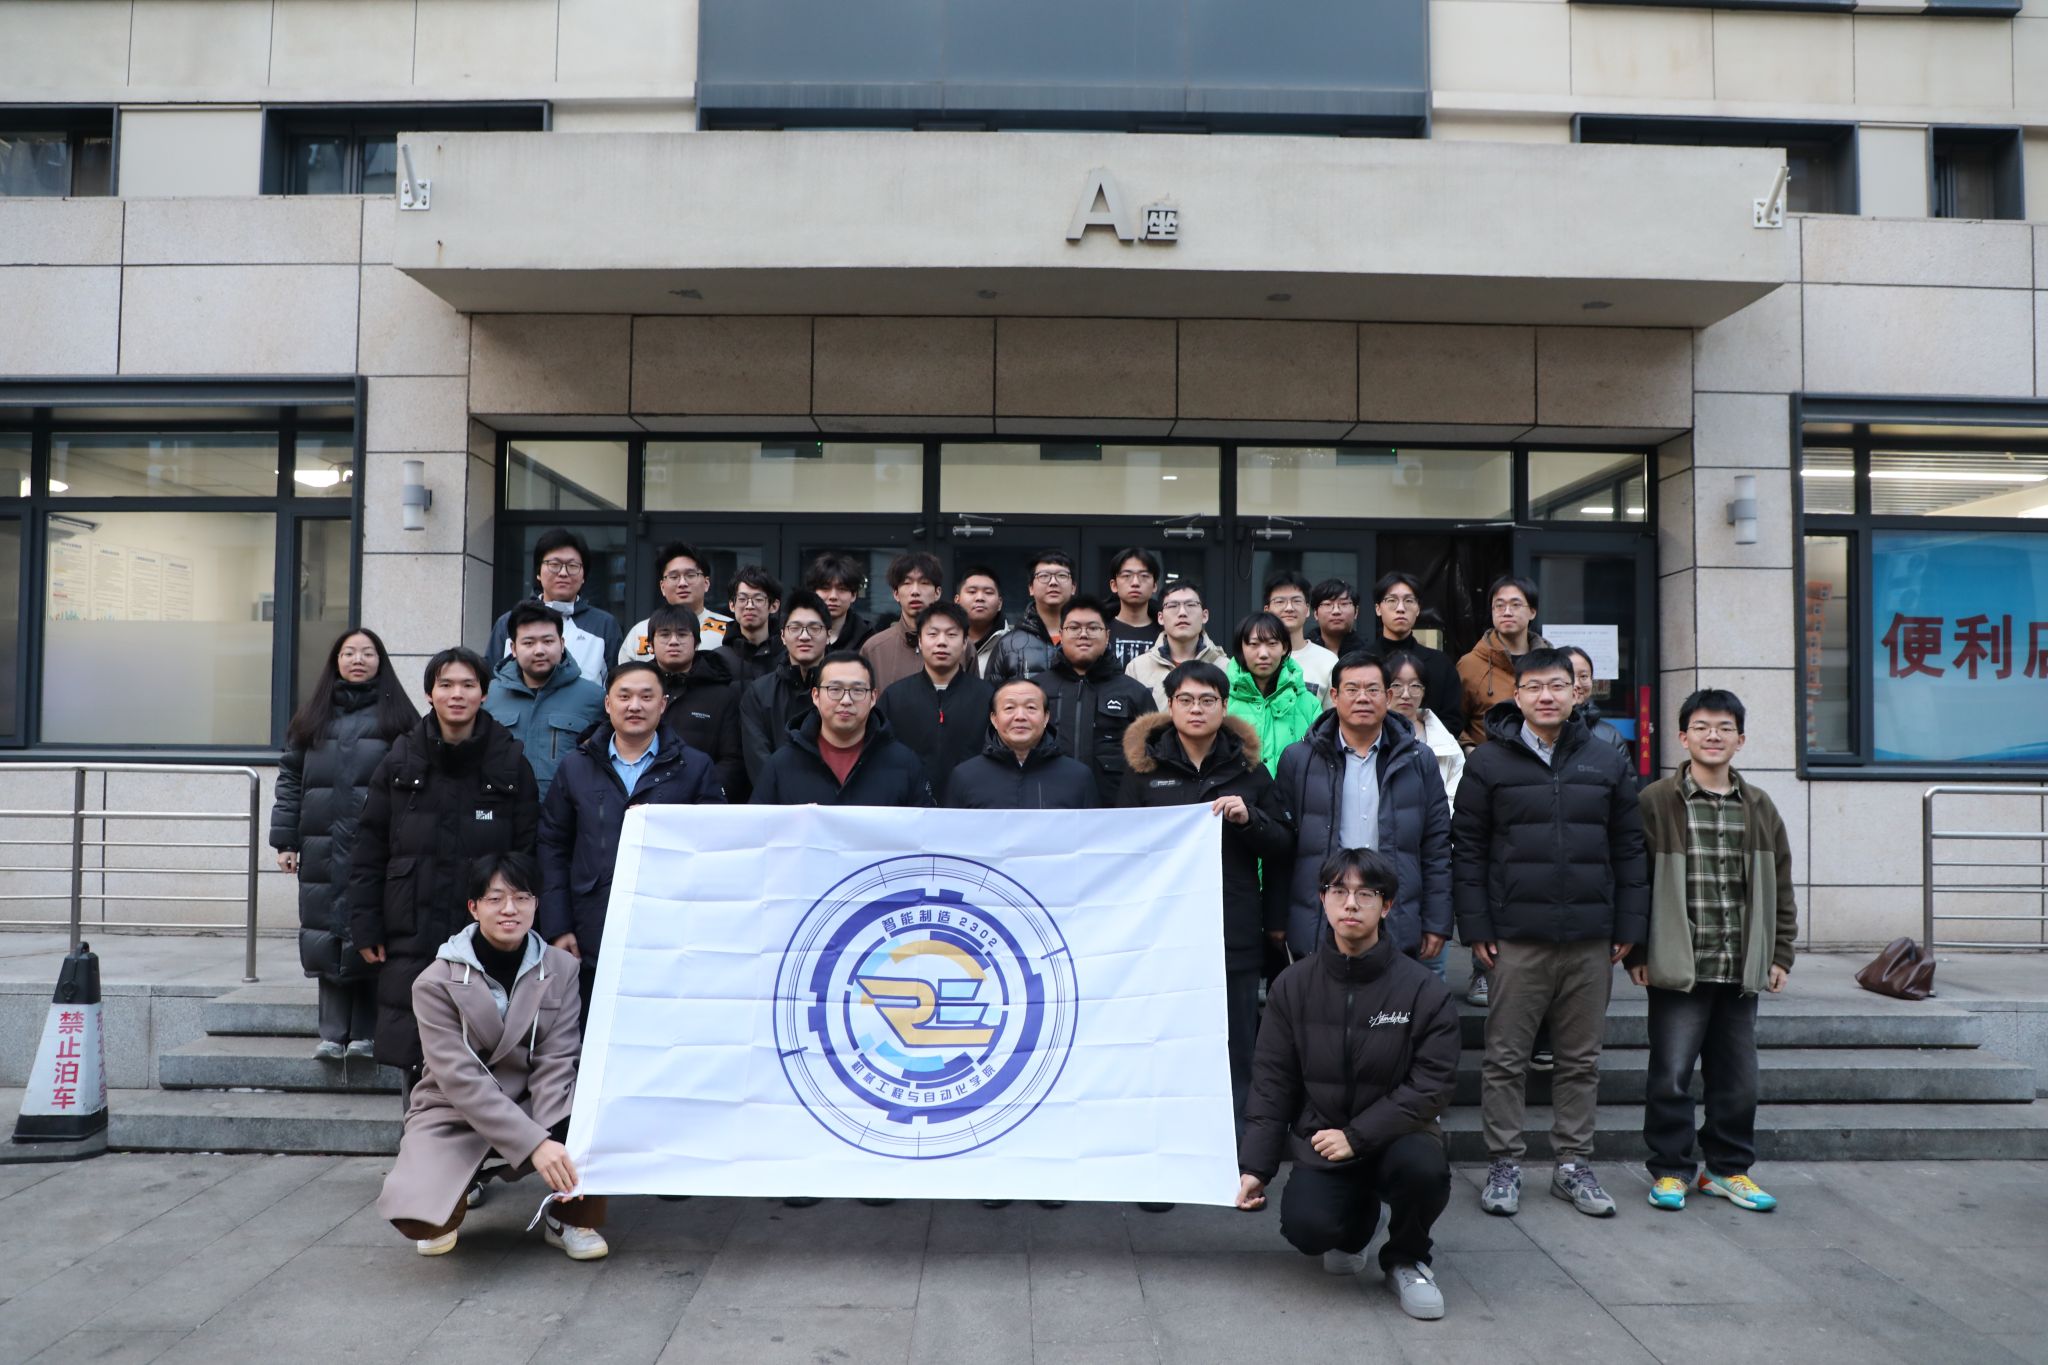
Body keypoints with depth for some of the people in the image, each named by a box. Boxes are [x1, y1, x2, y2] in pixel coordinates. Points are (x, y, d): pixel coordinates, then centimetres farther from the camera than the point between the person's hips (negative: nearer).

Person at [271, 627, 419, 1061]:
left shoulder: (396, 716, 5)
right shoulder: (313, 717, 14)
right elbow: (290, 777, 13)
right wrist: (285, 840, 5)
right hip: (323, 849, 3)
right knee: (327, 938, 5)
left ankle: (365, 1033, 7)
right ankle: (333, 1033, 12)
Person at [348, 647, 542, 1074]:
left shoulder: (511, 762, 2)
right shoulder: (401, 761, 5)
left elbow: (528, 853, 2)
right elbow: (369, 851, 7)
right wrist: (365, 927, 2)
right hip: (412, 935, 1)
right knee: (412, 1055, 4)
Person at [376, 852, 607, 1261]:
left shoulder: (561, 969, -6)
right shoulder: (437, 982, -14)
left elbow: (555, 1065, -11)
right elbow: (461, 1079, -22)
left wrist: (553, 1138, -29)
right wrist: (533, 1143, -32)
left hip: (532, 1106, 2)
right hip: (454, 1114, -2)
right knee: (415, 1216, -29)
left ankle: (571, 1218, -2)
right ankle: (448, 1204, 9)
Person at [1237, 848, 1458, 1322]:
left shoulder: (1423, 991, -8)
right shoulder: (1293, 985, -1)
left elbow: (1433, 1084, -12)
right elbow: (1272, 1083, 2)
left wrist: (1357, 1136, -18)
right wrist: (1255, 1166, -4)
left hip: (1394, 1135, -1)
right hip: (1319, 1140, 1)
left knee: (1425, 1168, -35)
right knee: (1307, 1228, -25)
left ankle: (1405, 1260, 1)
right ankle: (1357, 1216, 15)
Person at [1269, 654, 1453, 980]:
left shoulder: (1418, 760, 8)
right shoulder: (1298, 760, 4)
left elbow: (1437, 848, 7)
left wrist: (1436, 924, 3)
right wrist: (1277, 923, 2)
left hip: (1398, 930, 1)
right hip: (1317, 930, -1)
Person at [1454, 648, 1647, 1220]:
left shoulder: (1606, 764, 9)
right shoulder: (1489, 763, 0)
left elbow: (1628, 849, 11)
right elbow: (1468, 849, -1)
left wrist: (1629, 926, 5)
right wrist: (1475, 928, -6)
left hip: (1591, 939, 3)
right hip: (1516, 937, -3)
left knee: (1582, 1060, 10)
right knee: (1505, 1058, 3)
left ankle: (1573, 1164, 22)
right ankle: (1504, 1166, 14)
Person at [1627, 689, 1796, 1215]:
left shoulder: (1760, 808, 11)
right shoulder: (1655, 803, -4)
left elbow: (1779, 886, 16)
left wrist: (1780, 954, 11)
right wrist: (1637, 953, -6)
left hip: (1741, 970, 4)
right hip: (1678, 968, -4)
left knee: (1738, 1077, 12)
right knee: (1671, 1076, -1)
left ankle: (1729, 1168, 27)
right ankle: (1670, 1170, 15)